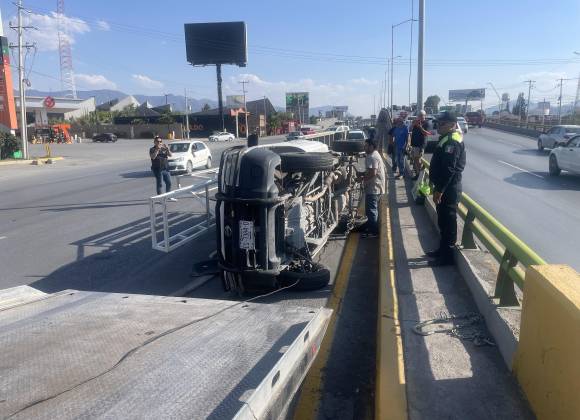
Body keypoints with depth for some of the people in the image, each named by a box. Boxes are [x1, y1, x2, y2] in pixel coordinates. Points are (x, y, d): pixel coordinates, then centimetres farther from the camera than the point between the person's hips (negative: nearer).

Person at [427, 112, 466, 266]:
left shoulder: (452, 142, -18)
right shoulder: (447, 139, 15)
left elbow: (449, 169, -24)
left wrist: (439, 190, -23)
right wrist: (437, 187, 20)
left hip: (448, 189, -10)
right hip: (445, 187, 10)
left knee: (448, 222, -3)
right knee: (443, 221, 18)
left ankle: (447, 256, 5)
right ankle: (443, 250, 30)